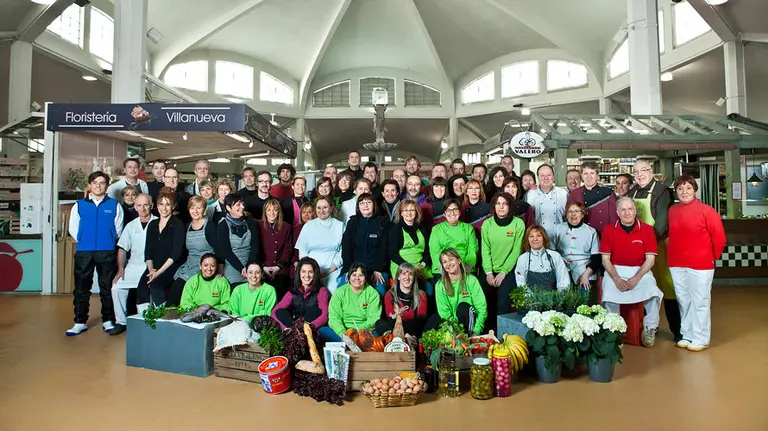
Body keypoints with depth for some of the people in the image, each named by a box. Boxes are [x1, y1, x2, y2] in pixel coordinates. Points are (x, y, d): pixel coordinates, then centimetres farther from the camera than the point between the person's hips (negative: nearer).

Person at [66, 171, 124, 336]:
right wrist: (84, 242, 6)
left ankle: (108, 320, 17)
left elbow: (118, 229, 4)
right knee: (81, 288, 7)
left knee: (107, 288, 6)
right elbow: (73, 228, 10)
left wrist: (109, 243, 1)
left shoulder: (114, 205, 3)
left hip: (107, 252, -1)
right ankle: (80, 322, 17)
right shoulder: (79, 205, 7)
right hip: (83, 252, 2)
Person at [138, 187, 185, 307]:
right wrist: (151, 269, -4)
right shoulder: (152, 224, 16)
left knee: (155, 285, -29)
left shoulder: (178, 224, -2)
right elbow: (148, 251, 13)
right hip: (154, 268, 5)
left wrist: (159, 271, -15)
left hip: (172, 268, -5)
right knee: (141, 288, -22)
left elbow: (176, 253, -9)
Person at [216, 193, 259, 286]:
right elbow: (226, 251, -7)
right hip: (233, 269, -2)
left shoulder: (250, 221, 5)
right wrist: (241, 268, -15)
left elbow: (255, 245, 0)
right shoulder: (222, 226, -2)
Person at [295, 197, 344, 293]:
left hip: (333, 271, -1)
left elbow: (343, 250, 2)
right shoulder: (308, 225, 12)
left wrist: (331, 270, -7)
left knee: (331, 293, -20)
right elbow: (302, 250, 10)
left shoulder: (340, 226, 8)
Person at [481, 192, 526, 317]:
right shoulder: (487, 224, 2)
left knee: (503, 300, -18)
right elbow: (485, 250, 0)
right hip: (490, 271, 2)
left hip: (509, 271, -2)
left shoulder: (518, 223, -4)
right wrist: (489, 272, -9)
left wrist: (503, 272, -10)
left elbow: (516, 250, -5)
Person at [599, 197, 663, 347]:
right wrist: (616, 279, -13)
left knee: (653, 293, -27)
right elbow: (605, 259, 0)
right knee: (609, 297, -27)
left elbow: (650, 259, -3)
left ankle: (650, 329, -2)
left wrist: (636, 278, -15)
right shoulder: (609, 230, 1)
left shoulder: (647, 229, 0)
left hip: (640, 271, 0)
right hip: (615, 271, 0)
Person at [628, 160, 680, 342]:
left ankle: (676, 329, 7)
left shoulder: (662, 191, -6)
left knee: (666, 287, -4)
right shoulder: (632, 193, 14)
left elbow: (663, 221, -14)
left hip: (659, 244, -6)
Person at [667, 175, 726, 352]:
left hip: (700, 265, -4)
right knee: (683, 301, 13)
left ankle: (701, 339, 17)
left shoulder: (707, 210, -9)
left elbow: (719, 238, -5)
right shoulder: (672, 210, 4)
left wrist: (712, 257, 3)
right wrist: (677, 253, 10)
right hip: (676, 264, 5)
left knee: (700, 302, 4)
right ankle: (686, 335, 26)